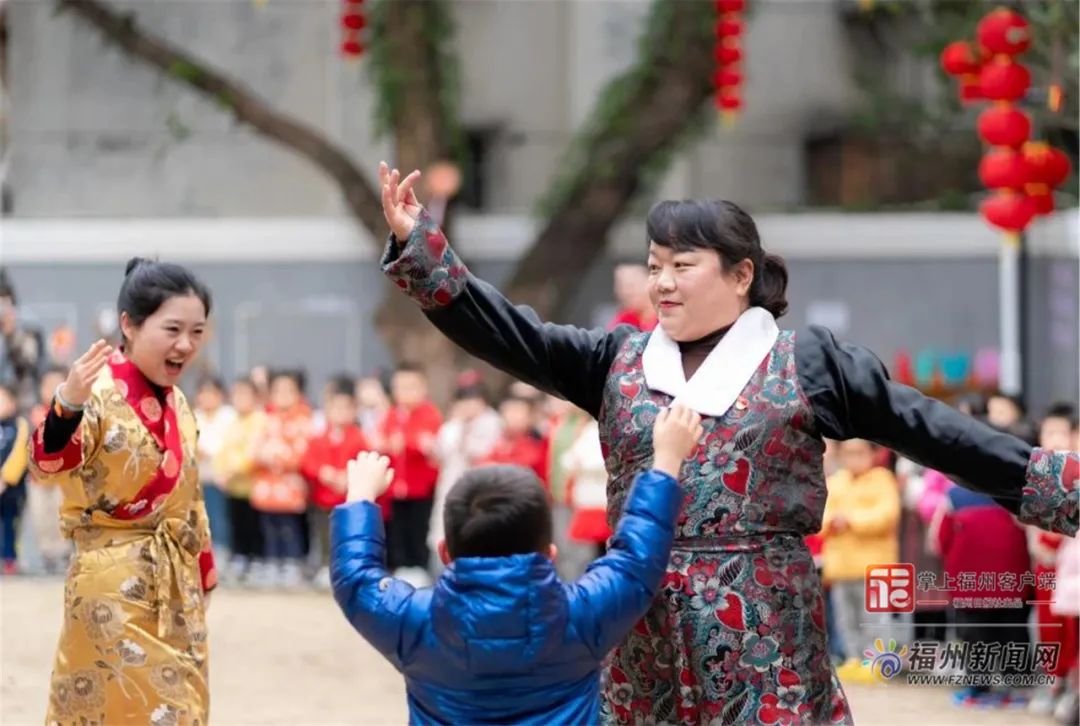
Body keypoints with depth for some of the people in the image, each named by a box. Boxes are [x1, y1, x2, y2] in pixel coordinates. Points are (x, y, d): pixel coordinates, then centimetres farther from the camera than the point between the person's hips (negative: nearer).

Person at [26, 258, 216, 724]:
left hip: (175, 581, 8)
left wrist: (202, 572, 20)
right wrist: (68, 404, -48)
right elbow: (47, 464, -30)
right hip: (114, 580, -8)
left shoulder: (176, 402, 9)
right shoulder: (100, 393, -15)